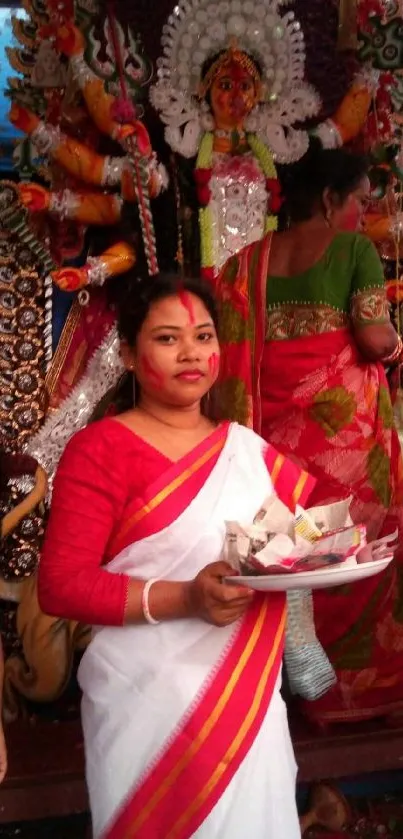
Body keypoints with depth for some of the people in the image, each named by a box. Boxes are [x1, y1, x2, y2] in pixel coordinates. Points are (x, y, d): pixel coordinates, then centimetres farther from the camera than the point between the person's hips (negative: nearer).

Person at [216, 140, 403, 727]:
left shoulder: (250, 261, 9)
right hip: (344, 420, -5)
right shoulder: (356, 248, -5)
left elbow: (235, 352, 5)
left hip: (277, 425, 5)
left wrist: (246, 425, 12)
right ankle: (355, 680, 17)